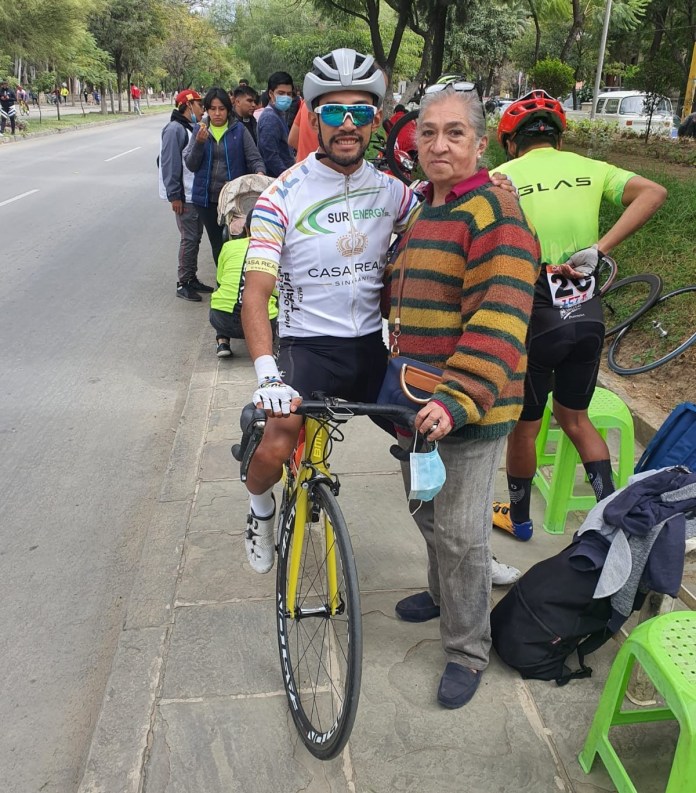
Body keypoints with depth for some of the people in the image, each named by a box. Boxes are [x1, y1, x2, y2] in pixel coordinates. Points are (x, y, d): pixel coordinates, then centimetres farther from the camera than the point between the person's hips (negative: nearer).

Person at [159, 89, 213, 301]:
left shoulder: (194, 128, 15)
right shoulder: (175, 129, -13)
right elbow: (169, 164, -17)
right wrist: (174, 196, -19)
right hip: (184, 196, -9)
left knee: (195, 237, 13)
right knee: (189, 238, -6)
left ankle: (192, 278, 23)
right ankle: (183, 283, 3)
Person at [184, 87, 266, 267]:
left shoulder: (239, 130, -1)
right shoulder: (199, 130, 6)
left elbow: (254, 157, -5)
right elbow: (191, 165, 2)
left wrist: (260, 172, -27)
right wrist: (199, 142, -14)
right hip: (207, 197, 3)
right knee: (217, 244, 12)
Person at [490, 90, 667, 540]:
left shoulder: (503, 176, -5)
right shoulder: (589, 169, 6)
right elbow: (654, 192, -7)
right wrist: (597, 251, -13)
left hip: (535, 320, -4)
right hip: (589, 317, 4)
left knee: (524, 426, 14)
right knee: (575, 417, 22)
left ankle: (519, 517, 32)